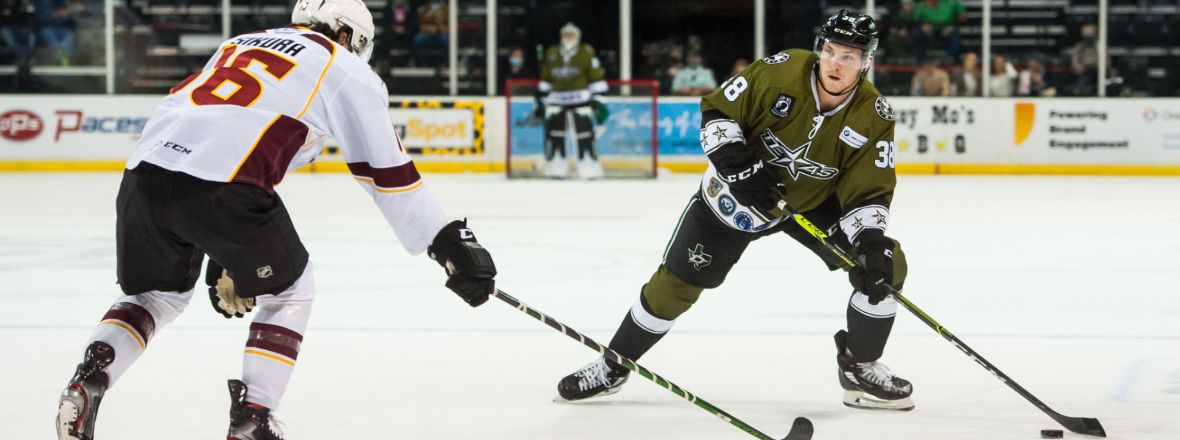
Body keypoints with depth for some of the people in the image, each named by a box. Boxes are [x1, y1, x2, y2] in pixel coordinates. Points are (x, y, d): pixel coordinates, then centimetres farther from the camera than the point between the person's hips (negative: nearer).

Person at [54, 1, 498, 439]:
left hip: (144, 171, 6)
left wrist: (221, 257, 39)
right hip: (220, 184, -6)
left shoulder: (241, 44, 34)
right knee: (290, 290, 19)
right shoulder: (348, 71, 15)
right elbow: (389, 173, 12)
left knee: (157, 292, 29)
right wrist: (450, 242, 18)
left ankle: (89, 379, 6)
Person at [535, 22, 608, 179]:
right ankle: (556, 167, 5)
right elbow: (545, 79, 17)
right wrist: (541, 100, 17)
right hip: (557, 98, 3)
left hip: (580, 99, -3)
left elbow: (597, 77, -5)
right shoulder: (552, 54, 7)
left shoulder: (586, 54, -5)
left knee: (584, 130, -10)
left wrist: (598, 101, -9)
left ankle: (589, 167, -3)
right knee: (553, 129, -4)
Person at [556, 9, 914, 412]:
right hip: (743, 190, -2)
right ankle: (613, 366, 16)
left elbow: (869, 193, -18)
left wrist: (872, 240, -35)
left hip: (816, 200, 2)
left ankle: (860, 368, 8)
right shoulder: (779, 72, -26)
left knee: (885, 266, -11)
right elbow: (716, 109, -15)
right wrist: (738, 166, -27)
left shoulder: (874, 117, -20)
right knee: (678, 280, -2)